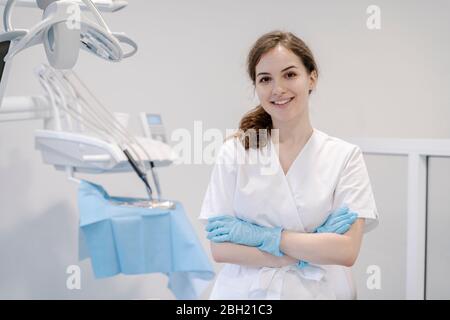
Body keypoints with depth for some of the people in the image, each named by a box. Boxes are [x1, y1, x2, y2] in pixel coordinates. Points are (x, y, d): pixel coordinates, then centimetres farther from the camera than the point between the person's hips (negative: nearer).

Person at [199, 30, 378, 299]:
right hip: (244, 291, 0)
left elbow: (347, 251, -15)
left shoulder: (345, 156, -6)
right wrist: (313, 248, -17)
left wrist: (261, 235, -18)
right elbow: (220, 248, -11)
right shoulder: (234, 152, -5)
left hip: (318, 291, 0)